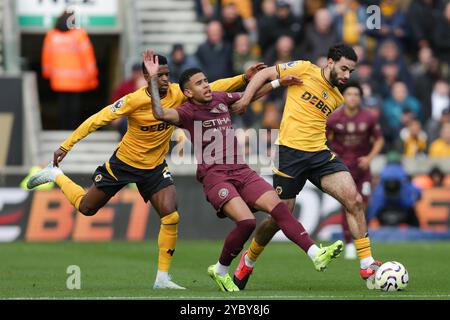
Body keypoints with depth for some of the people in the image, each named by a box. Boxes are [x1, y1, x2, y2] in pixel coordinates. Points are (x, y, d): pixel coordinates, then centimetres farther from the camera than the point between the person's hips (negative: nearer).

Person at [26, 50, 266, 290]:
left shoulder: (177, 94, -13)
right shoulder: (135, 100, -25)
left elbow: (211, 88, -8)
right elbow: (98, 119, -20)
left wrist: (244, 78, -19)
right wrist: (66, 146, -19)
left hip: (154, 167, 3)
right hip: (123, 163, -3)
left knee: (171, 216, -16)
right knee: (86, 208, 12)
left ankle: (162, 278, -6)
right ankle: (55, 175, 41)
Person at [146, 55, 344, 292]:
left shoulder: (220, 99, 14)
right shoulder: (188, 112, -4)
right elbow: (160, 114, -24)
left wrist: (279, 82, 28)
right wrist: (153, 79, -28)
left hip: (241, 172, 6)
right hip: (214, 176, -6)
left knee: (278, 207, -12)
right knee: (246, 221, -23)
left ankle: (316, 255, -17)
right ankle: (220, 270, -2)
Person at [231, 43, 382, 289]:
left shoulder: (337, 98, 16)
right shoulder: (304, 70, 0)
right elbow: (265, 74, 3)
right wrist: (245, 99, -5)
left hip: (320, 154, 5)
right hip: (290, 152, -5)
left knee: (354, 200, -15)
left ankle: (367, 265, -12)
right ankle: (249, 259, 28)